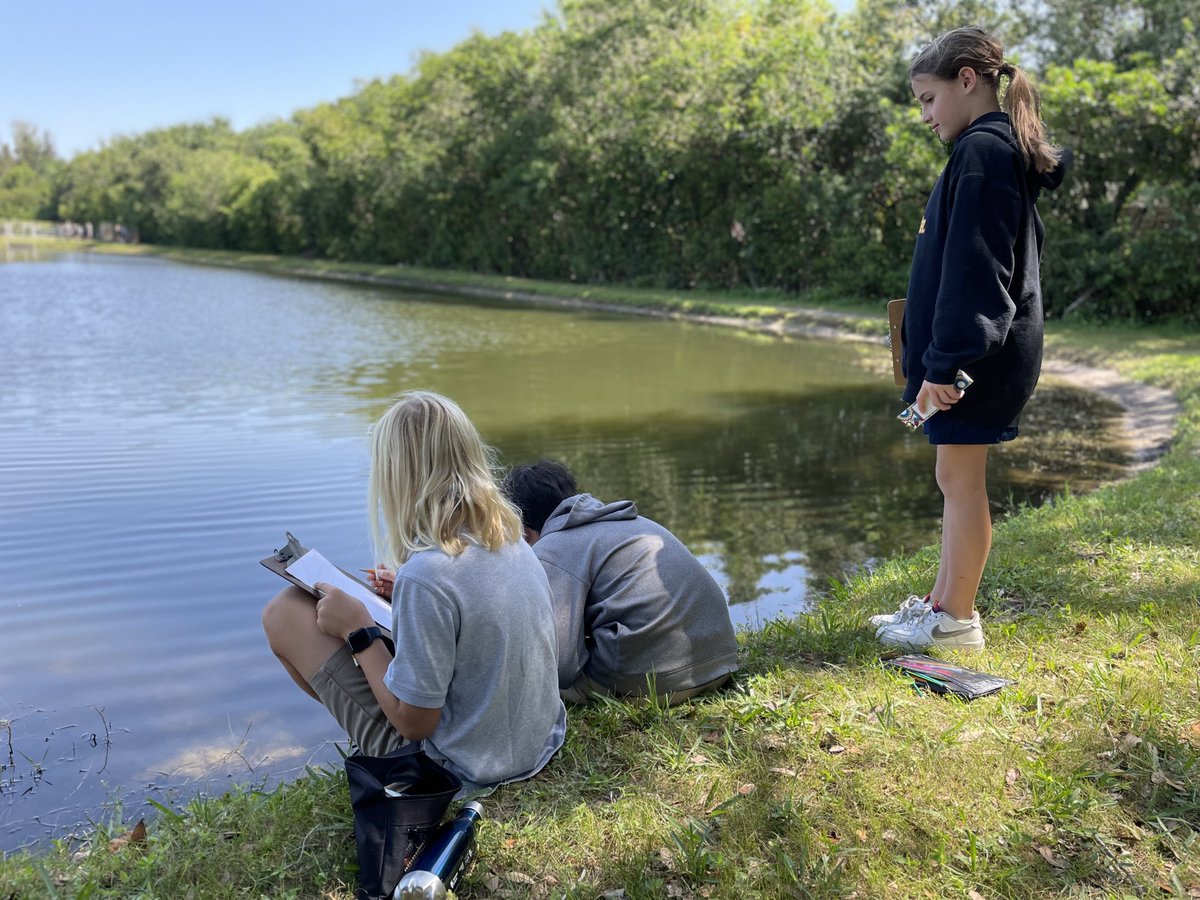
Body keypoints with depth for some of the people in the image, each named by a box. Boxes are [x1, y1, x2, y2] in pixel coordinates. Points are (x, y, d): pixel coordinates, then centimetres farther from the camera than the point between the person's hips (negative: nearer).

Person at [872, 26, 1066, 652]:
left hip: (973, 354, -10)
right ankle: (941, 603, 25)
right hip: (982, 351, 10)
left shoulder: (981, 150, -14)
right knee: (957, 479, 14)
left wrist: (945, 359, -22)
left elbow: (970, 269, -21)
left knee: (960, 478, -2)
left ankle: (956, 622, 8)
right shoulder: (1008, 151, 17)